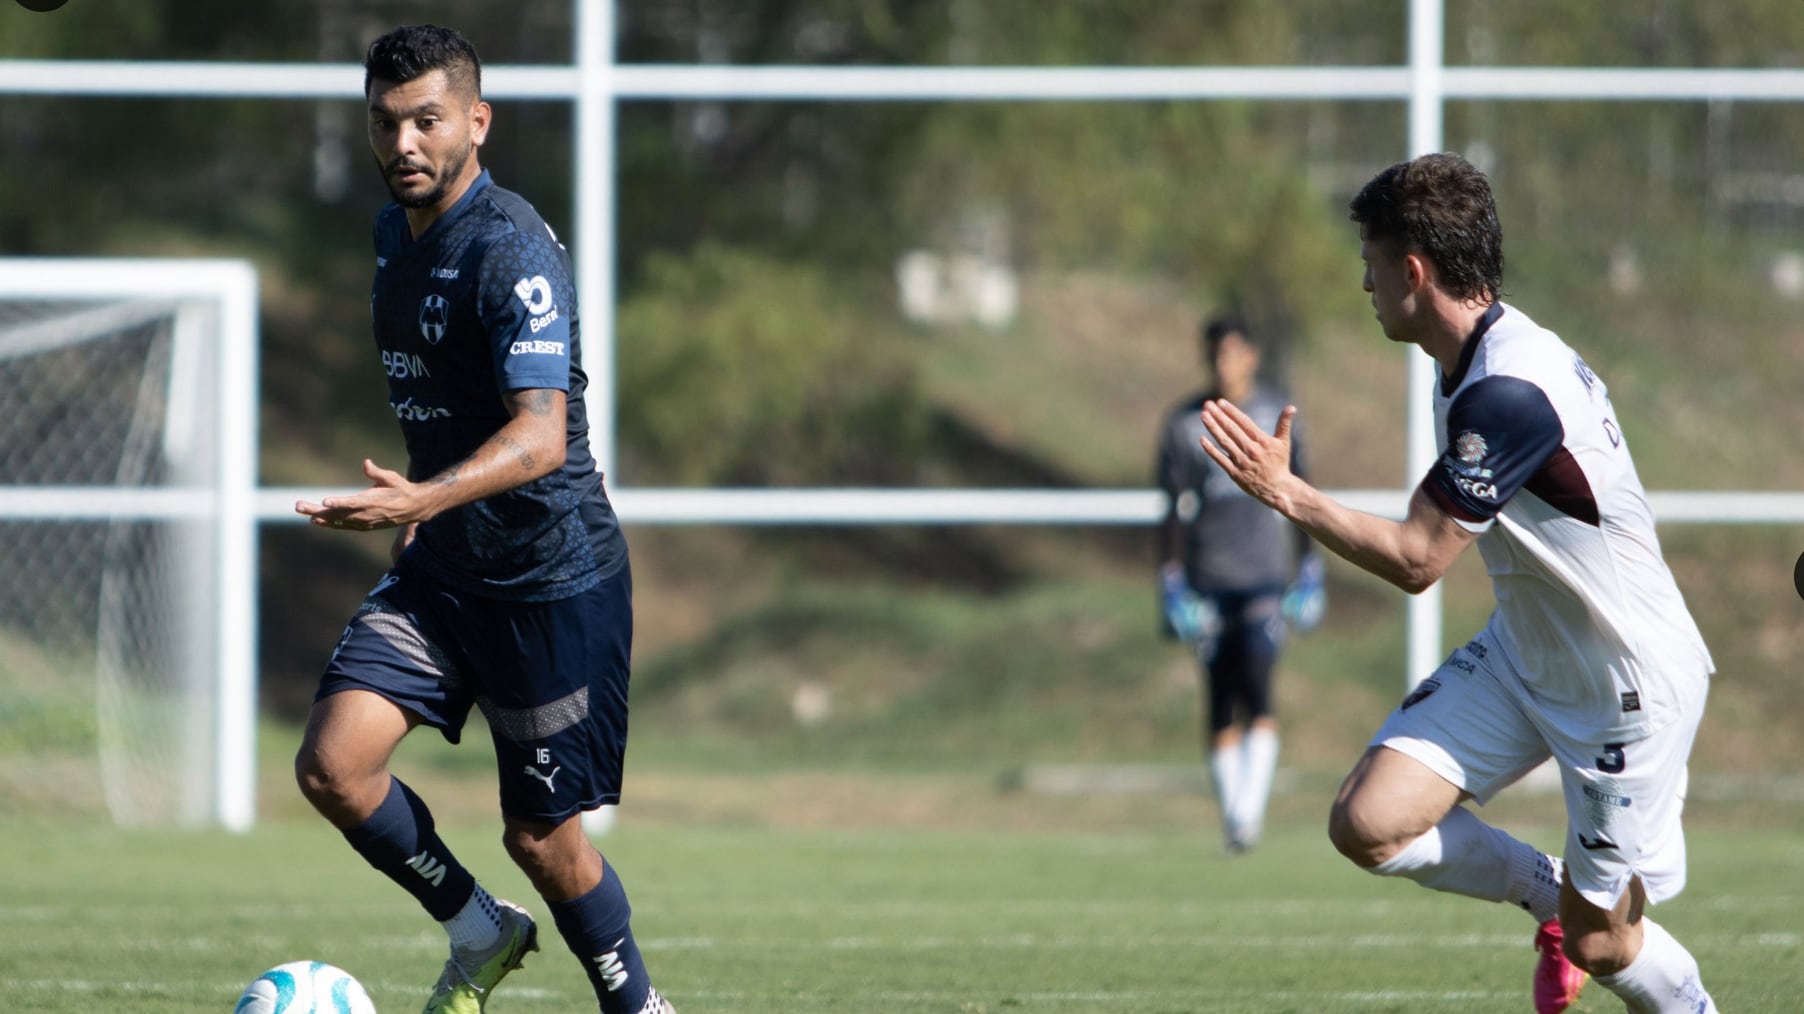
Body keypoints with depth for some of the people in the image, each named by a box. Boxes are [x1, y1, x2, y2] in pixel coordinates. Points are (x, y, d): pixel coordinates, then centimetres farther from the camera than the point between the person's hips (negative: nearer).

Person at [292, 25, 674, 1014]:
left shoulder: (511, 251, -20)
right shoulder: (395, 230, 7)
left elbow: (541, 434, -32)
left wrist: (423, 498, -48)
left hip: (555, 582, -7)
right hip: (441, 571, 7)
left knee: (542, 837, 0)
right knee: (331, 763, -11)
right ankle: (479, 934, 11)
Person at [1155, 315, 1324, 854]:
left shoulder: (1277, 414, 8)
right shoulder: (1184, 423, 5)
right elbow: (1174, 508, 5)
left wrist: (1309, 572, 13)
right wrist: (1172, 585, -1)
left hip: (1266, 579, -1)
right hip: (1208, 582, 1)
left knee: (1256, 685, -18)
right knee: (1220, 704, 1)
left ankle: (1252, 807, -21)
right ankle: (1231, 818, 9)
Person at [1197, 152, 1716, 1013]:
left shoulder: (1509, 393, -30)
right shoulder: (1471, 366, 1)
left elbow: (1417, 560, -26)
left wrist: (1288, 493, -24)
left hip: (1631, 684, -9)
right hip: (1522, 654, 9)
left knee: (1599, 942, 0)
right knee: (1368, 824, -6)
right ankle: (1548, 891, 18)